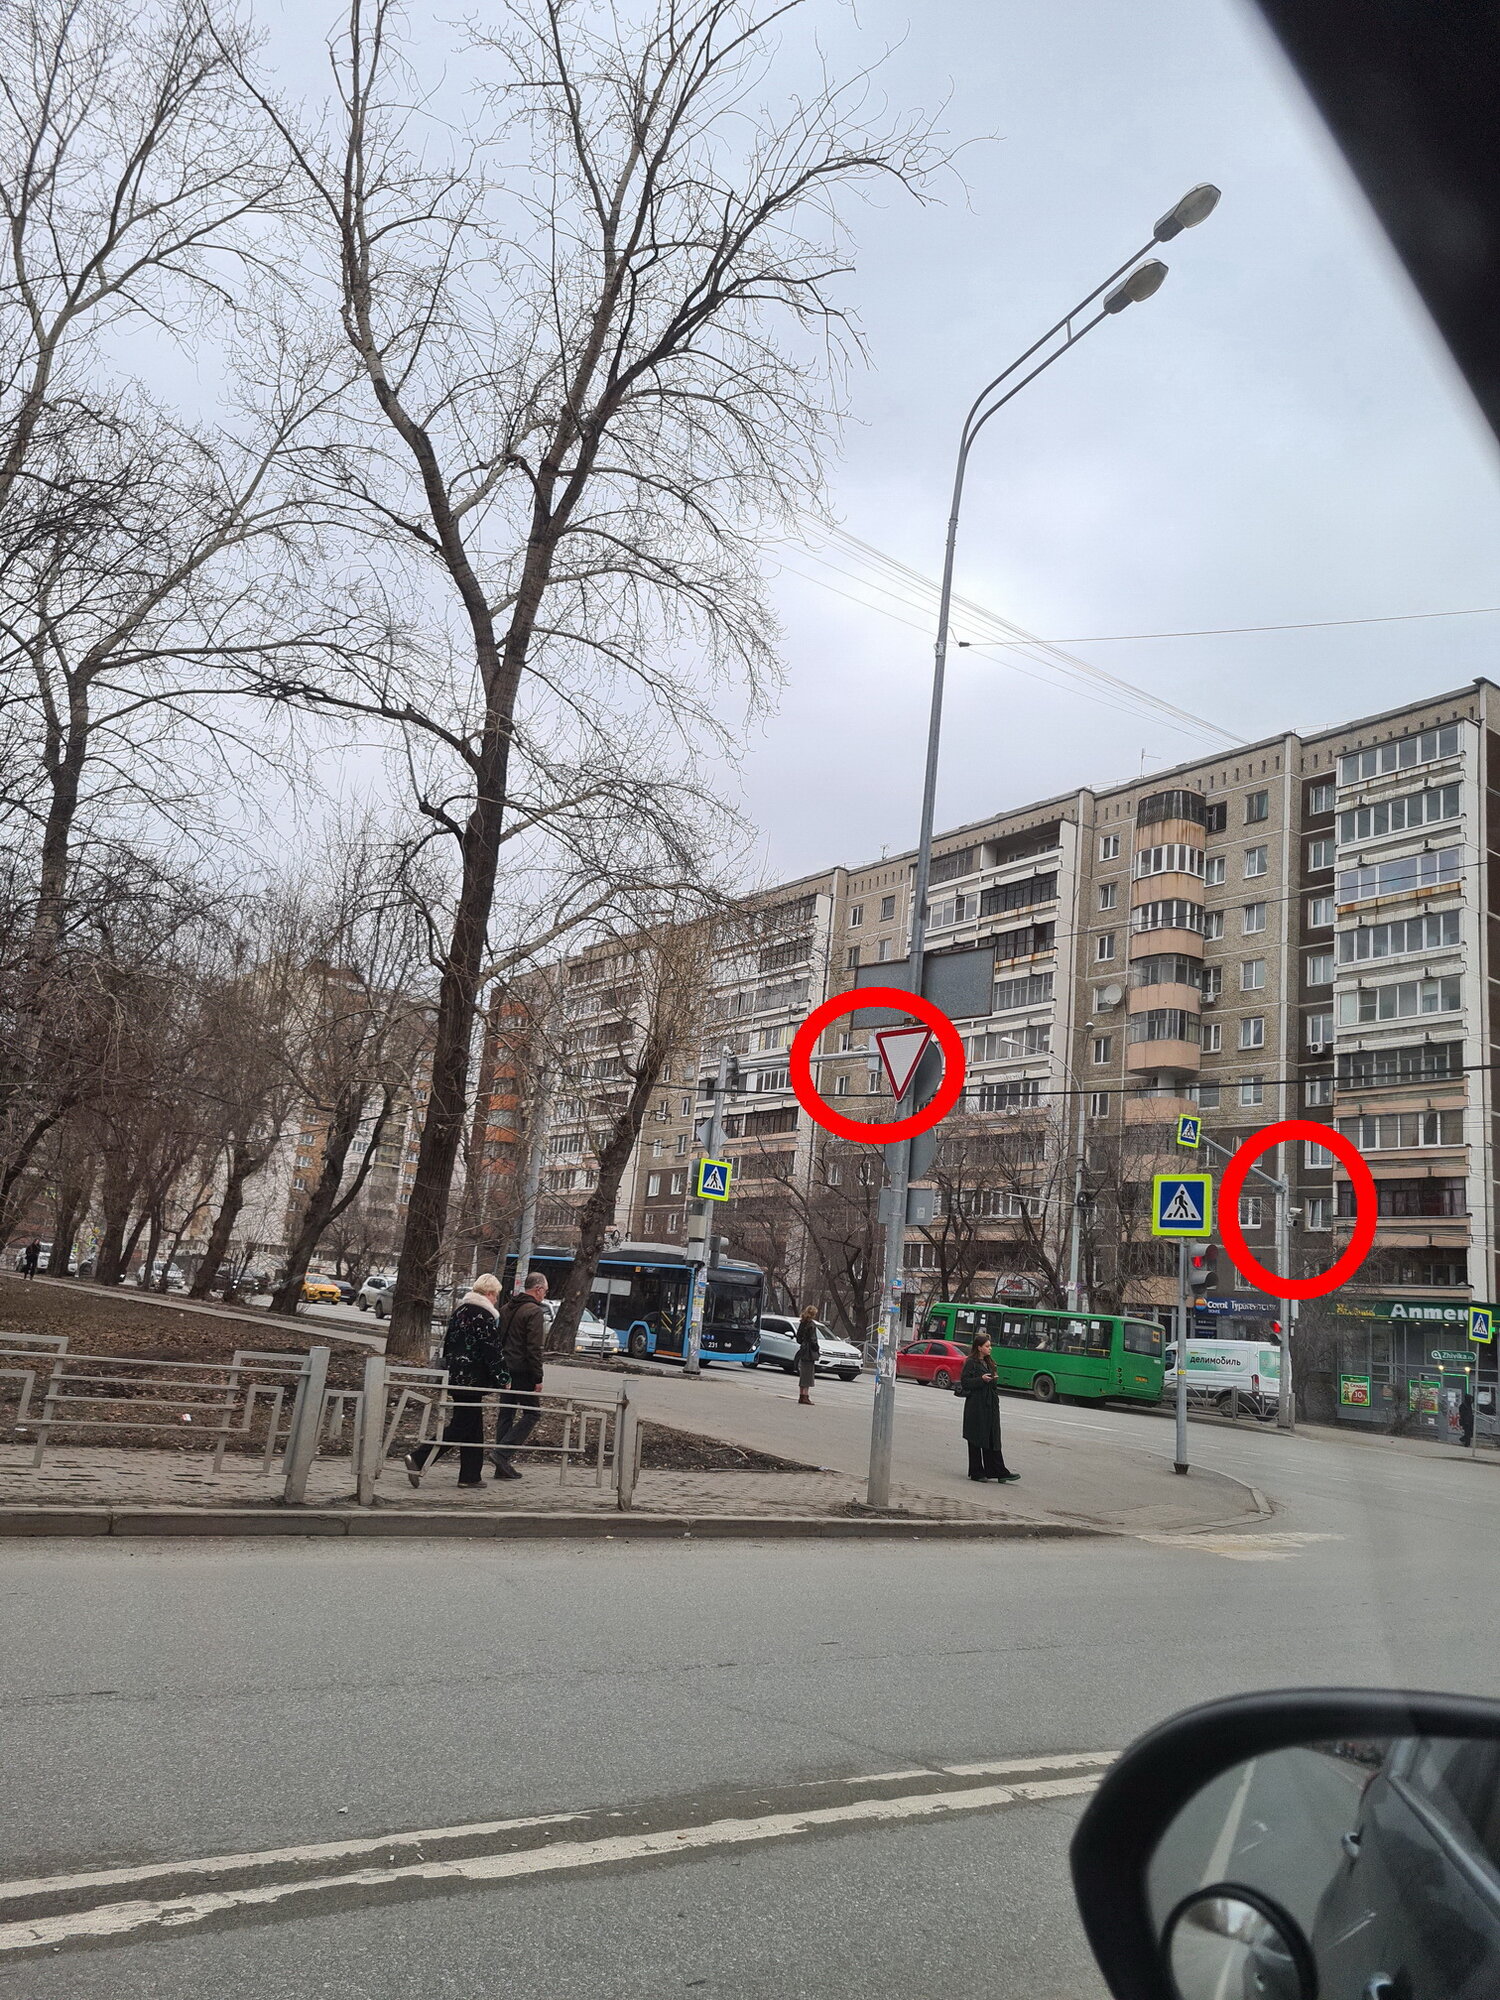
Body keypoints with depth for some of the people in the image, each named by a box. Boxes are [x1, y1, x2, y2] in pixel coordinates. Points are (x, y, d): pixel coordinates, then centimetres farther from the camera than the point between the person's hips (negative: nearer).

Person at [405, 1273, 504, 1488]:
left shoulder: (460, 1309, 12)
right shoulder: (486, 1316, -13)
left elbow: (448, 1342, 17)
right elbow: (491, 1352, -14)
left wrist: (449, 1370, 24)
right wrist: (500, 1381, -7)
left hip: (454, 1375, 9)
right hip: (472, 1379, -9)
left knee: (473, 1426, 14)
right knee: (461, 1426, -4)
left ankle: (471, 1475, 16)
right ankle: (418, 1459, -11)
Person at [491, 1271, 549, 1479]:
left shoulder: (508, 1309, 15)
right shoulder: (534, 1312, -12)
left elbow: (498, 1340, 19)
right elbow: (534, 1349, -18)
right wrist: (538, 1379, -15)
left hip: (506, 1370, 8)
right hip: (523, 1372, -8)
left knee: (506, 1414, 11)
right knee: (532, 1413, 1)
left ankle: (502, 1466, 12)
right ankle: (503, 1453, -9)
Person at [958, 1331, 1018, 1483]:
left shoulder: (989, 1362, 16)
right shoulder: (971, 1362, -7)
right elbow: (965, 1382, -12)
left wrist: (994, 1380, 5)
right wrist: (981, 1380, -20)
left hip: (990, 1406, 7)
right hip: (976, 1406, -7)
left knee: (993, 1440, 4)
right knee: (976, 1441, 0)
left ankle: (999, 1472, 2)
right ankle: (976, 1472, 7)